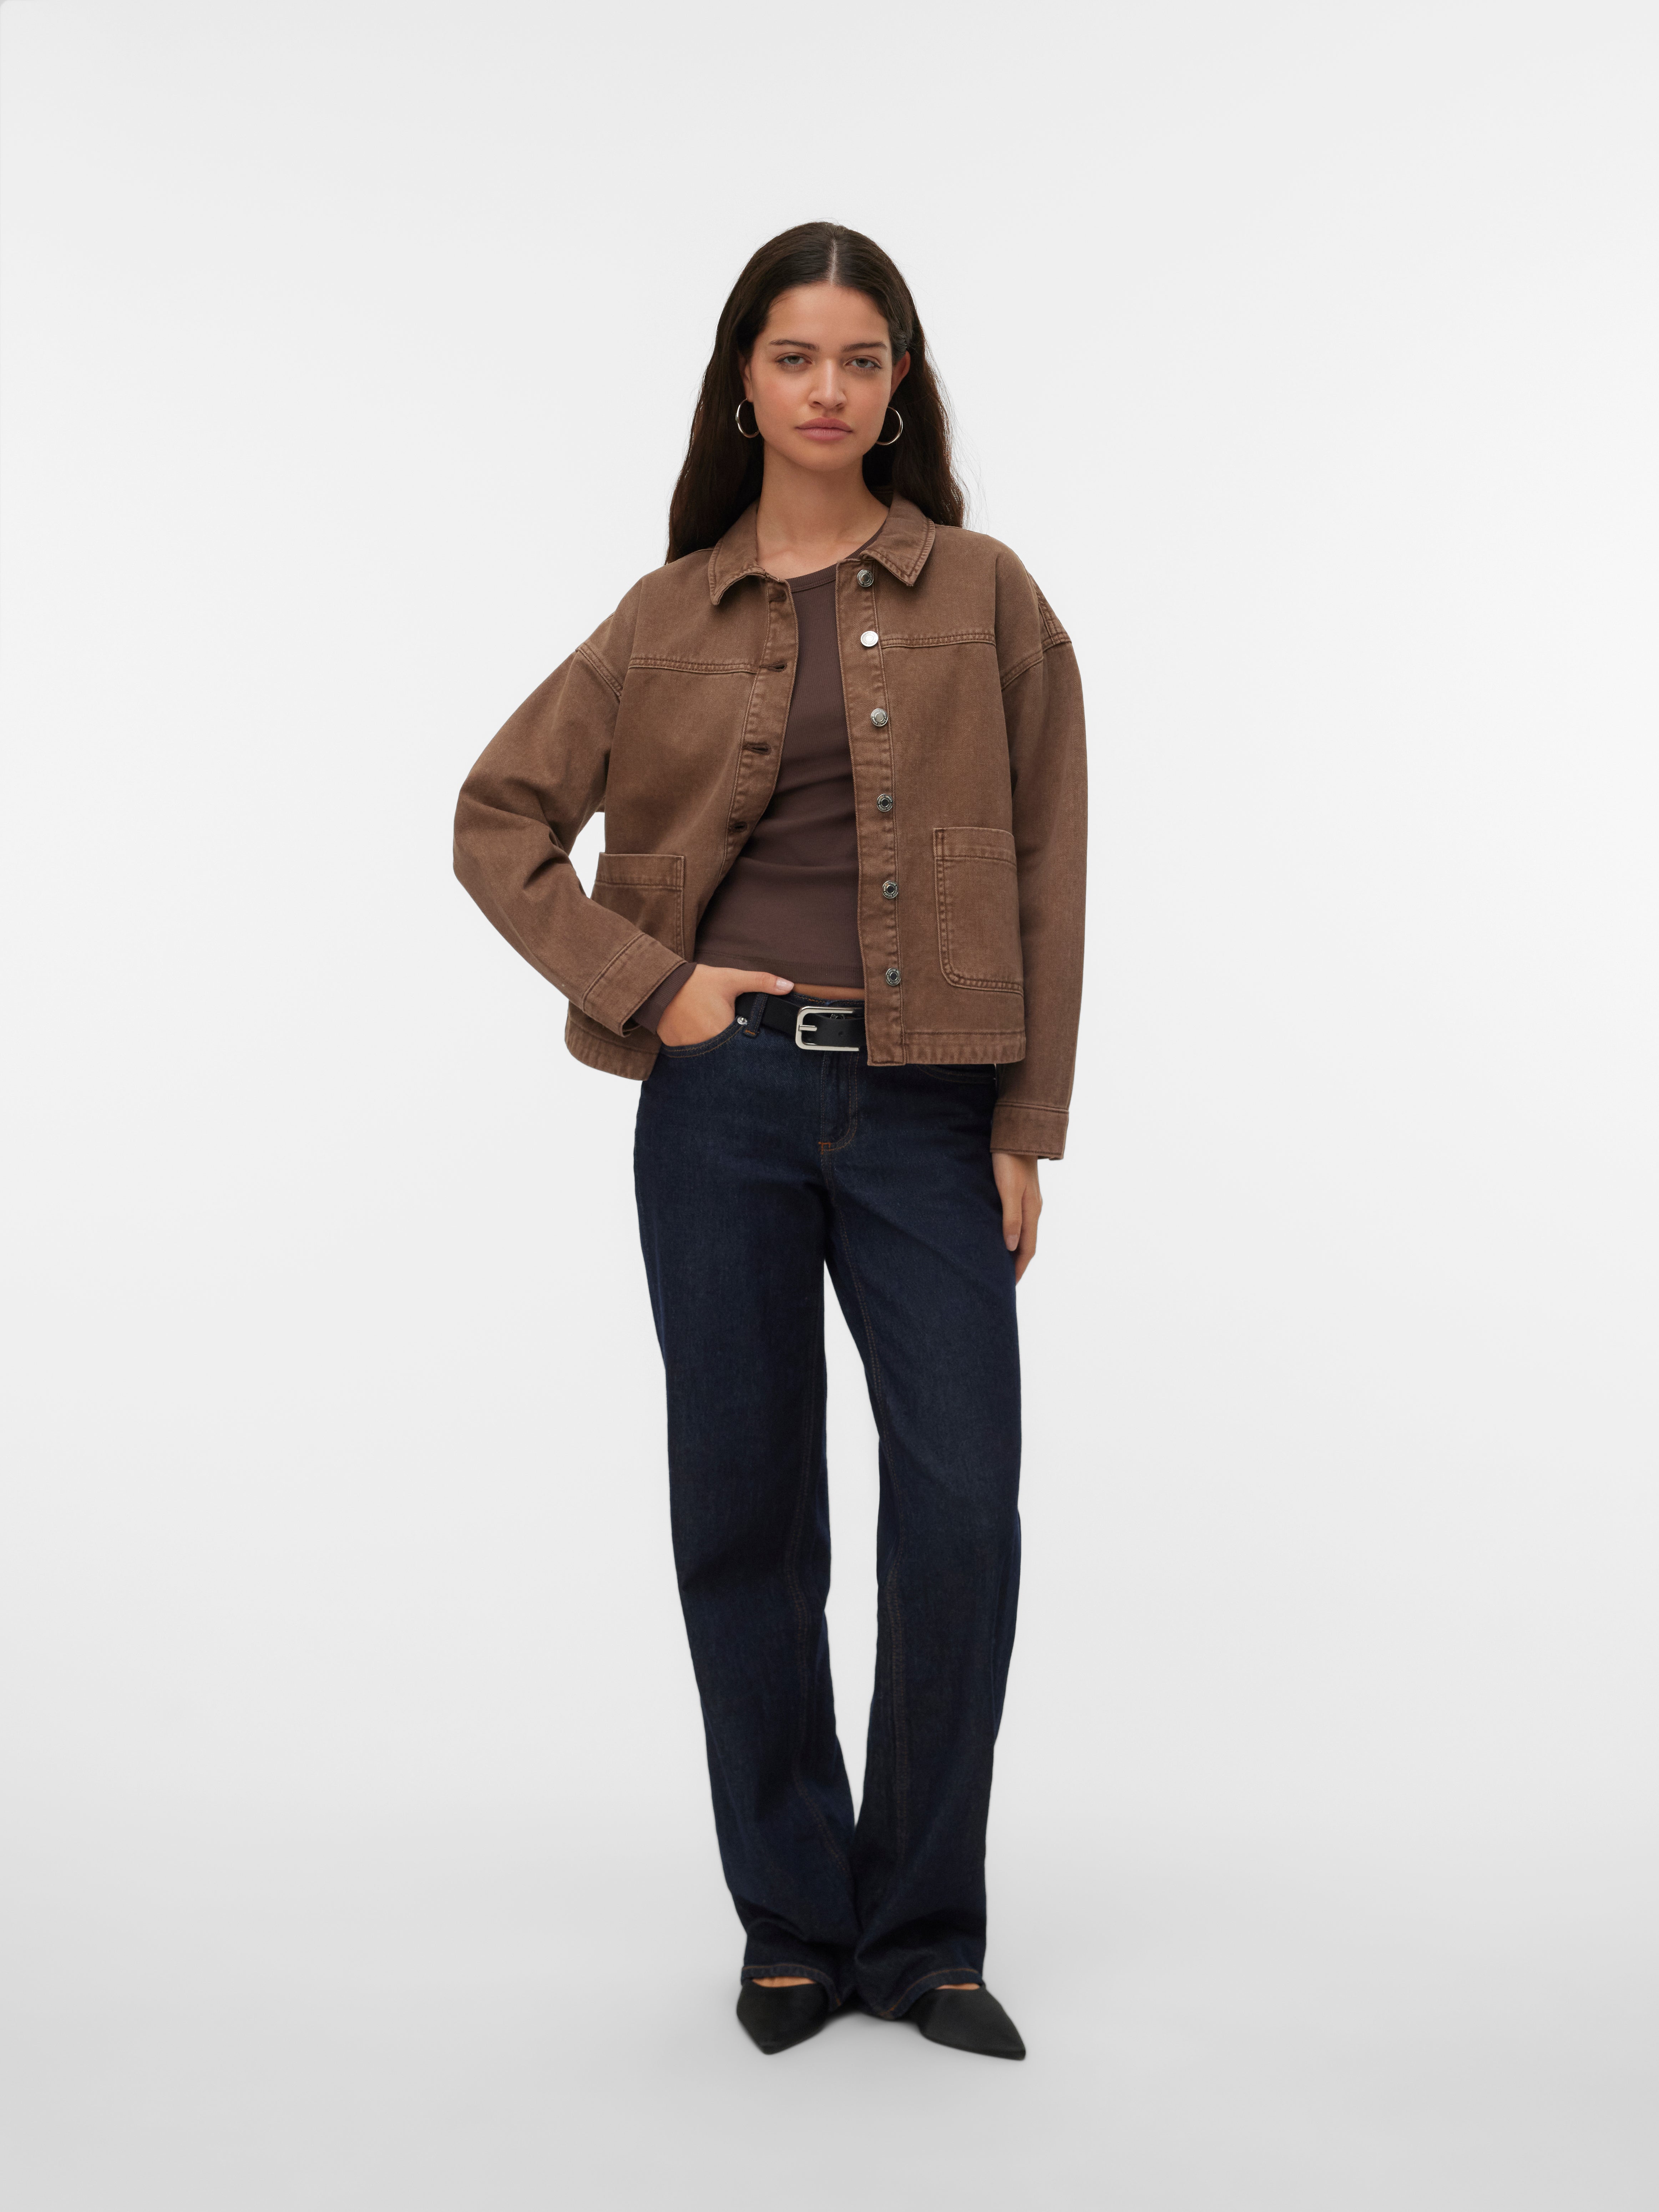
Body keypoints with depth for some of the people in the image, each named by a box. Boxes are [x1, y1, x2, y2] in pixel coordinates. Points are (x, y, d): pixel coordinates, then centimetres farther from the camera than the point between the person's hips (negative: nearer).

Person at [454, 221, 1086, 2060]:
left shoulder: (981, 597, 6)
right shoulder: (671, 615, 9)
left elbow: (1044, 869, 3)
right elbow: (499, 818, 11)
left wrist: (1027, 1127, -2)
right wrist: (644, 985, -2)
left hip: (924, 1102, -1)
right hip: (726, 1095, 1)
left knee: (964, 1499, -8)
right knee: (744, 1506, 5)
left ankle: (920, 1934, 11)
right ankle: (791, 1925, 21)